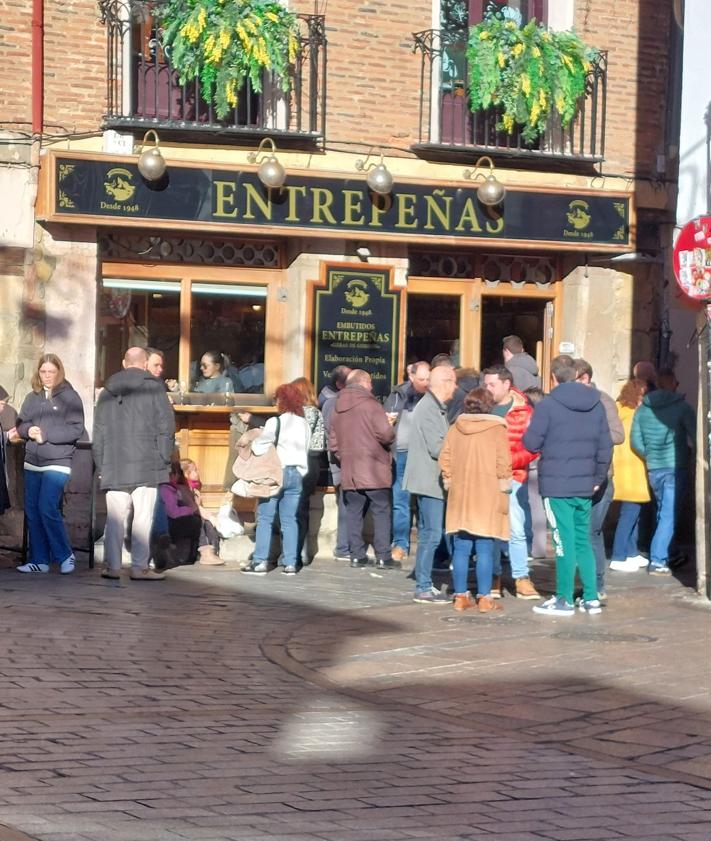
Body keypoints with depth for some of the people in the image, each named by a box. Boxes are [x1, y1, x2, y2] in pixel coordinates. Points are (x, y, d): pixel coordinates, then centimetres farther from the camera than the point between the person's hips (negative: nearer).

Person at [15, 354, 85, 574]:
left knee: (47, 508, -15)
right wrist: (28, 430, -8)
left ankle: (65, 555, 0)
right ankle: (39, 560, 12)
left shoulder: (69, 397, -3)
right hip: (32, 463, 6)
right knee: (32, 511, 5)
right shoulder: (32, 397, 12)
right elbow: (20, 424, 16)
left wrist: (46, 435, -15)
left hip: (57, 463, -5)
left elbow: (77, 429, -10)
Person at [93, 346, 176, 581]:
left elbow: (98, 432, 14)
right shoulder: (153, 387, 0)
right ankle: (140, 567, -5)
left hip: (114, 465, 4)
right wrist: (164, 459, 2)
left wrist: (101, 465, 17)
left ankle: (112, 566, 4)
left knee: (115, 517, 7)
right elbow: (166, 425, -4)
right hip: (146, 465, -4)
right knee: (143, 517, -2)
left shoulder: (108, 391, 13)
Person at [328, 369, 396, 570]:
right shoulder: (370, 405, -9)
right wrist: (390, 437, 4)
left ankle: (356, 555, 8)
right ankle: (383, 557, -3)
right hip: (374, 470, -6)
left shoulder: (338, 409, 12)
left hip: (349, 471, 6)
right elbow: (386, 434, -17)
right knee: (381, 512, 0)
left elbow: (333, 443, 13)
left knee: (354, 514, 9)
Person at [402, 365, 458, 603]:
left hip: (430, 480, 11)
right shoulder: (429, 409, -17)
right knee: (432, 534, -8)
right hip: (429, 481, -11)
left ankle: (423, 585, 18)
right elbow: (437, 448, -20)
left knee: (428, 533, 13)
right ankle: (423, 588, -6)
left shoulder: (434, 407, 16)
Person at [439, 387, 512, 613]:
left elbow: (445, 458, 5)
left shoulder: (455, 428, 5)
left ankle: (460, 595, 12)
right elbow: (503, 464, -10)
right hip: (487, 498, -4)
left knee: (461, 548, 8)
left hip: (460, 497, 4)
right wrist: (504, 490, -2)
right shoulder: (497, 430, -6)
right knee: (485, 549, -2)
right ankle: (484, 598, -1)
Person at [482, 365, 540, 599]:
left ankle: (522, 578, 4)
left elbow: (532, 448, -6)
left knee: (516, 530, -2)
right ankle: (493, 578, 13)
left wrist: (508, 461, -16)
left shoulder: (524, 412, -1)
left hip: (513, 478, -2)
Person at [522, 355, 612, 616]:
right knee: (583, 541, 13)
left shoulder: (548, 404, -9)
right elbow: (605, 446, 9)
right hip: (585, 486, 5)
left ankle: (564, 600, 2)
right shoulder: (596, 405, 8)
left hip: (557, 486, -5)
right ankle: (591, 598, 13)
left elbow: (531, 443, -10)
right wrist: (598, 478, 16)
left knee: (564, 543, -2)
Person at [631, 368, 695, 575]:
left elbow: (635, 441, 4)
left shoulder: (642, 409, 5)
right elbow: (695, 437, -11)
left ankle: (665, 555, 25)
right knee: (669, 515, -5)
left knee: (663, 512, 19)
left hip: (653, 469, 5)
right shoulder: (682, 407, -8)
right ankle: (658, 560, -11)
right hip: (675, 467, -5)